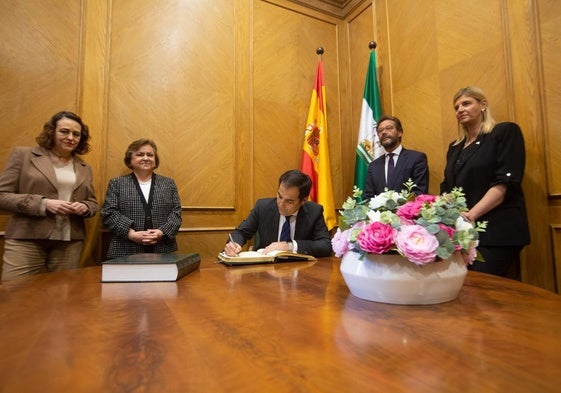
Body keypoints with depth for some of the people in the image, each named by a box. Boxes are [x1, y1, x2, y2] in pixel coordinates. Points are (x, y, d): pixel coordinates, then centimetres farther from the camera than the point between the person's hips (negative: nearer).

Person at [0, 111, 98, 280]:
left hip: (69, 242, 3)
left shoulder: (84, 168, 14)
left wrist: (84, 207, -6)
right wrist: (43, 203, -15)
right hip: (26, 240, -3)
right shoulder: (23, 155, 5)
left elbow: (93, 203, 17)